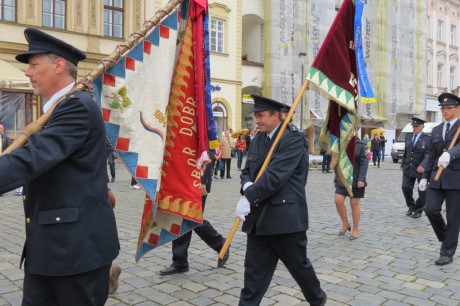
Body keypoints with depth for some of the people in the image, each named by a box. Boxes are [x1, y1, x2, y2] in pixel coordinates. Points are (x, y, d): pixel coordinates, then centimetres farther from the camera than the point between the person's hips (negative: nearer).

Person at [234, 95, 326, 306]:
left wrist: (248, 198, -20)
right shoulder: (258, 139, 11)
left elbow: (275, 176, -22)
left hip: (286, 216, -6)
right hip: (259, 218, 6)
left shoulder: (293, 139, -14)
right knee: (254, 272, 6)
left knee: (299, 265, 14)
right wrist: (247, 186, -10)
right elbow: (247, 171, 13)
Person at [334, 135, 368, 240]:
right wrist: (336, 178, 17)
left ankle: (355, 230, 17)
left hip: (356, 181, -5)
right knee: (338, 200, -6)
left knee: (354, 204, 3)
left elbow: (364, 163, -12)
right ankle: (345, 224, 15)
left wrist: (361, 179, -21)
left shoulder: (360, 146, -6)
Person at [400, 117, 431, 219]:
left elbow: (428, 154, -17)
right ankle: (411, 206, 20)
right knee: (405, 187, -2)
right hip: (408, 167, 4)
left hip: (421, 169, -4)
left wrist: (422, 166, -31)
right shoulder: (408, 136, 9)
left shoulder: (427, 139, -9)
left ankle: (418, 210, 20)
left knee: (422, 190, 3)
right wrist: (402, 164, 17)